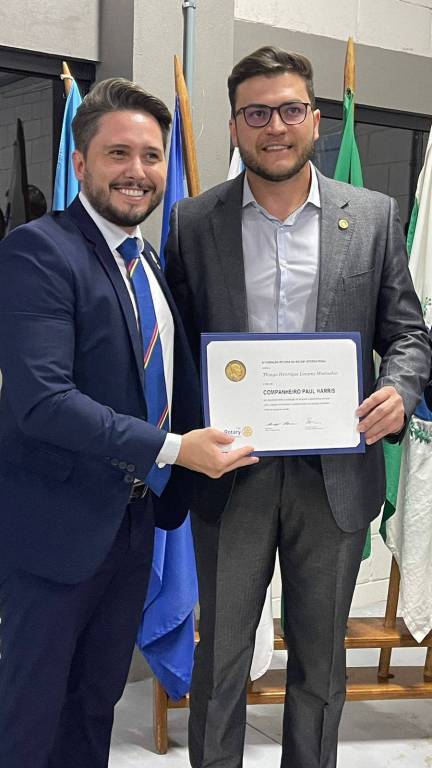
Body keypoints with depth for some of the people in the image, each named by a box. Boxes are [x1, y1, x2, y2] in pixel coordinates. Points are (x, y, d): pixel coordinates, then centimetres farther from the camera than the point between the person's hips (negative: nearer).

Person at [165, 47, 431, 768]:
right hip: (230, 472, 0)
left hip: (337, 472, 1)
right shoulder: (194, 221, 2)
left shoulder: (374, 215, 3)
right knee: (220, 658, 11)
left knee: (320, 657, 17)